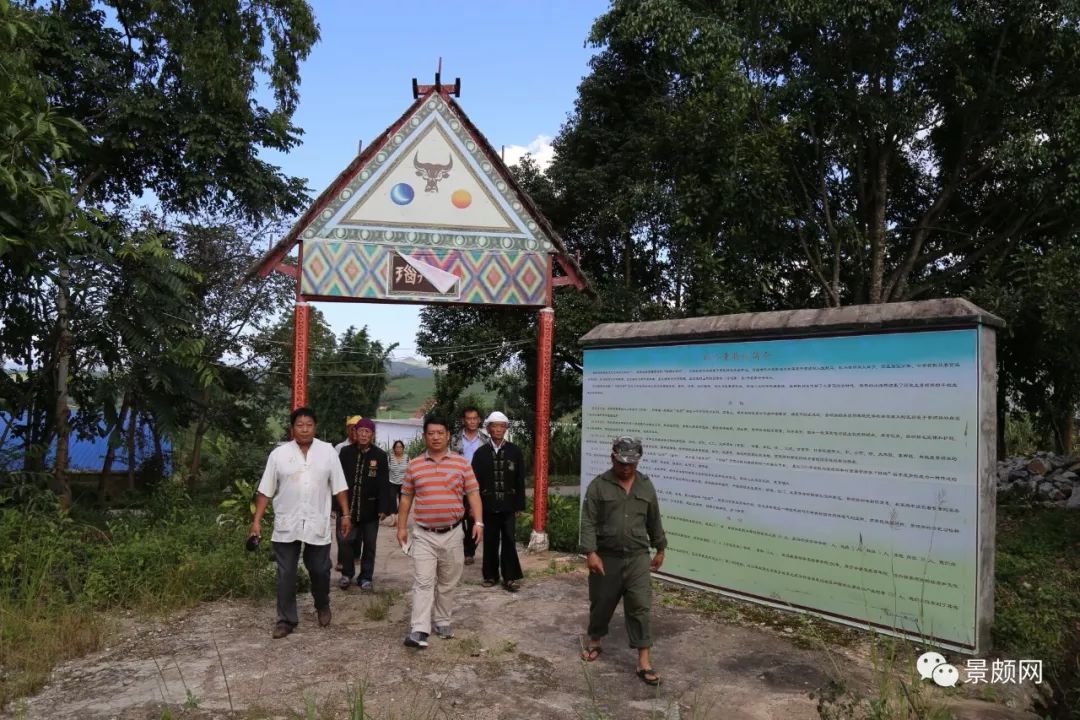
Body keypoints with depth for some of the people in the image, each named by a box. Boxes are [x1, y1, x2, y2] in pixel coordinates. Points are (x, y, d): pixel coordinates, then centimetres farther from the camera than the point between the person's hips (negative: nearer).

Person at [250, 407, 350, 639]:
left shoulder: (327, 451, -1)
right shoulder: (279, 454, -2)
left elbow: (339, 487, 2)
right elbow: (265, 491, 1)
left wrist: (345, 514, -2)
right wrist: (257, 521, -3)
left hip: (317, 524, 0)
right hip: (286, 525, 0)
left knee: (320, 570, 10)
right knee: (286, 574, 5)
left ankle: (323, 607, 36)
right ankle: (286, 619, 18)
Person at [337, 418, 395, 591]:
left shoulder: (380, 455, -4)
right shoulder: (346, 452, -1)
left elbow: (384, 484, -4)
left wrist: (383, 508, -9)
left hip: (370, 508, 0)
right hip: (349, 506, 0)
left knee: (369, 544, 9)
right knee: (345, 541, 0)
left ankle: (366, 577, 23)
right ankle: (347, 574, 22)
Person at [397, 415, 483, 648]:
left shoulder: (461, 463, 0)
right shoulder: (414, 465, 3)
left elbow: (473, 494, -1)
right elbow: (406, 498, 9)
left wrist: (478, 522, -10)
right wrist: (401, 527, 7)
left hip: (452, 533, 1)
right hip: (423, 534, 0)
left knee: (447, 583, 12)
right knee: (423, 582, -6)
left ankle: (442, 622, 27)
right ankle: (419, 630, -6)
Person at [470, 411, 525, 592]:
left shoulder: (515, 451, 3)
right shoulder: (481, 453, 4)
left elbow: (520, 480, 3)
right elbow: (475, 481, 2)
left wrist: (520, 505, 0)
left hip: (508, 505, -1)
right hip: (488, 505, 1)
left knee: (509, 541, -1)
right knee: (490, 542, 8)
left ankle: (509, 577, 7)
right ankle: (491, 575, 20)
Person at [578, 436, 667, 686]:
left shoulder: (646, 485, 4)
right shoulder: (598, 485, -7)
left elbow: (654, 521, 14)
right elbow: (588, 522, -10)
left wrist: (660, 549, 18)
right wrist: (590, 552, -19)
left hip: (638, 557, 1)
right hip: (606, 557, -1)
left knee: (641, 607, -4)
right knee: (601, 603, 13)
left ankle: (644, 662, 2)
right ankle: (594, 642, 38)